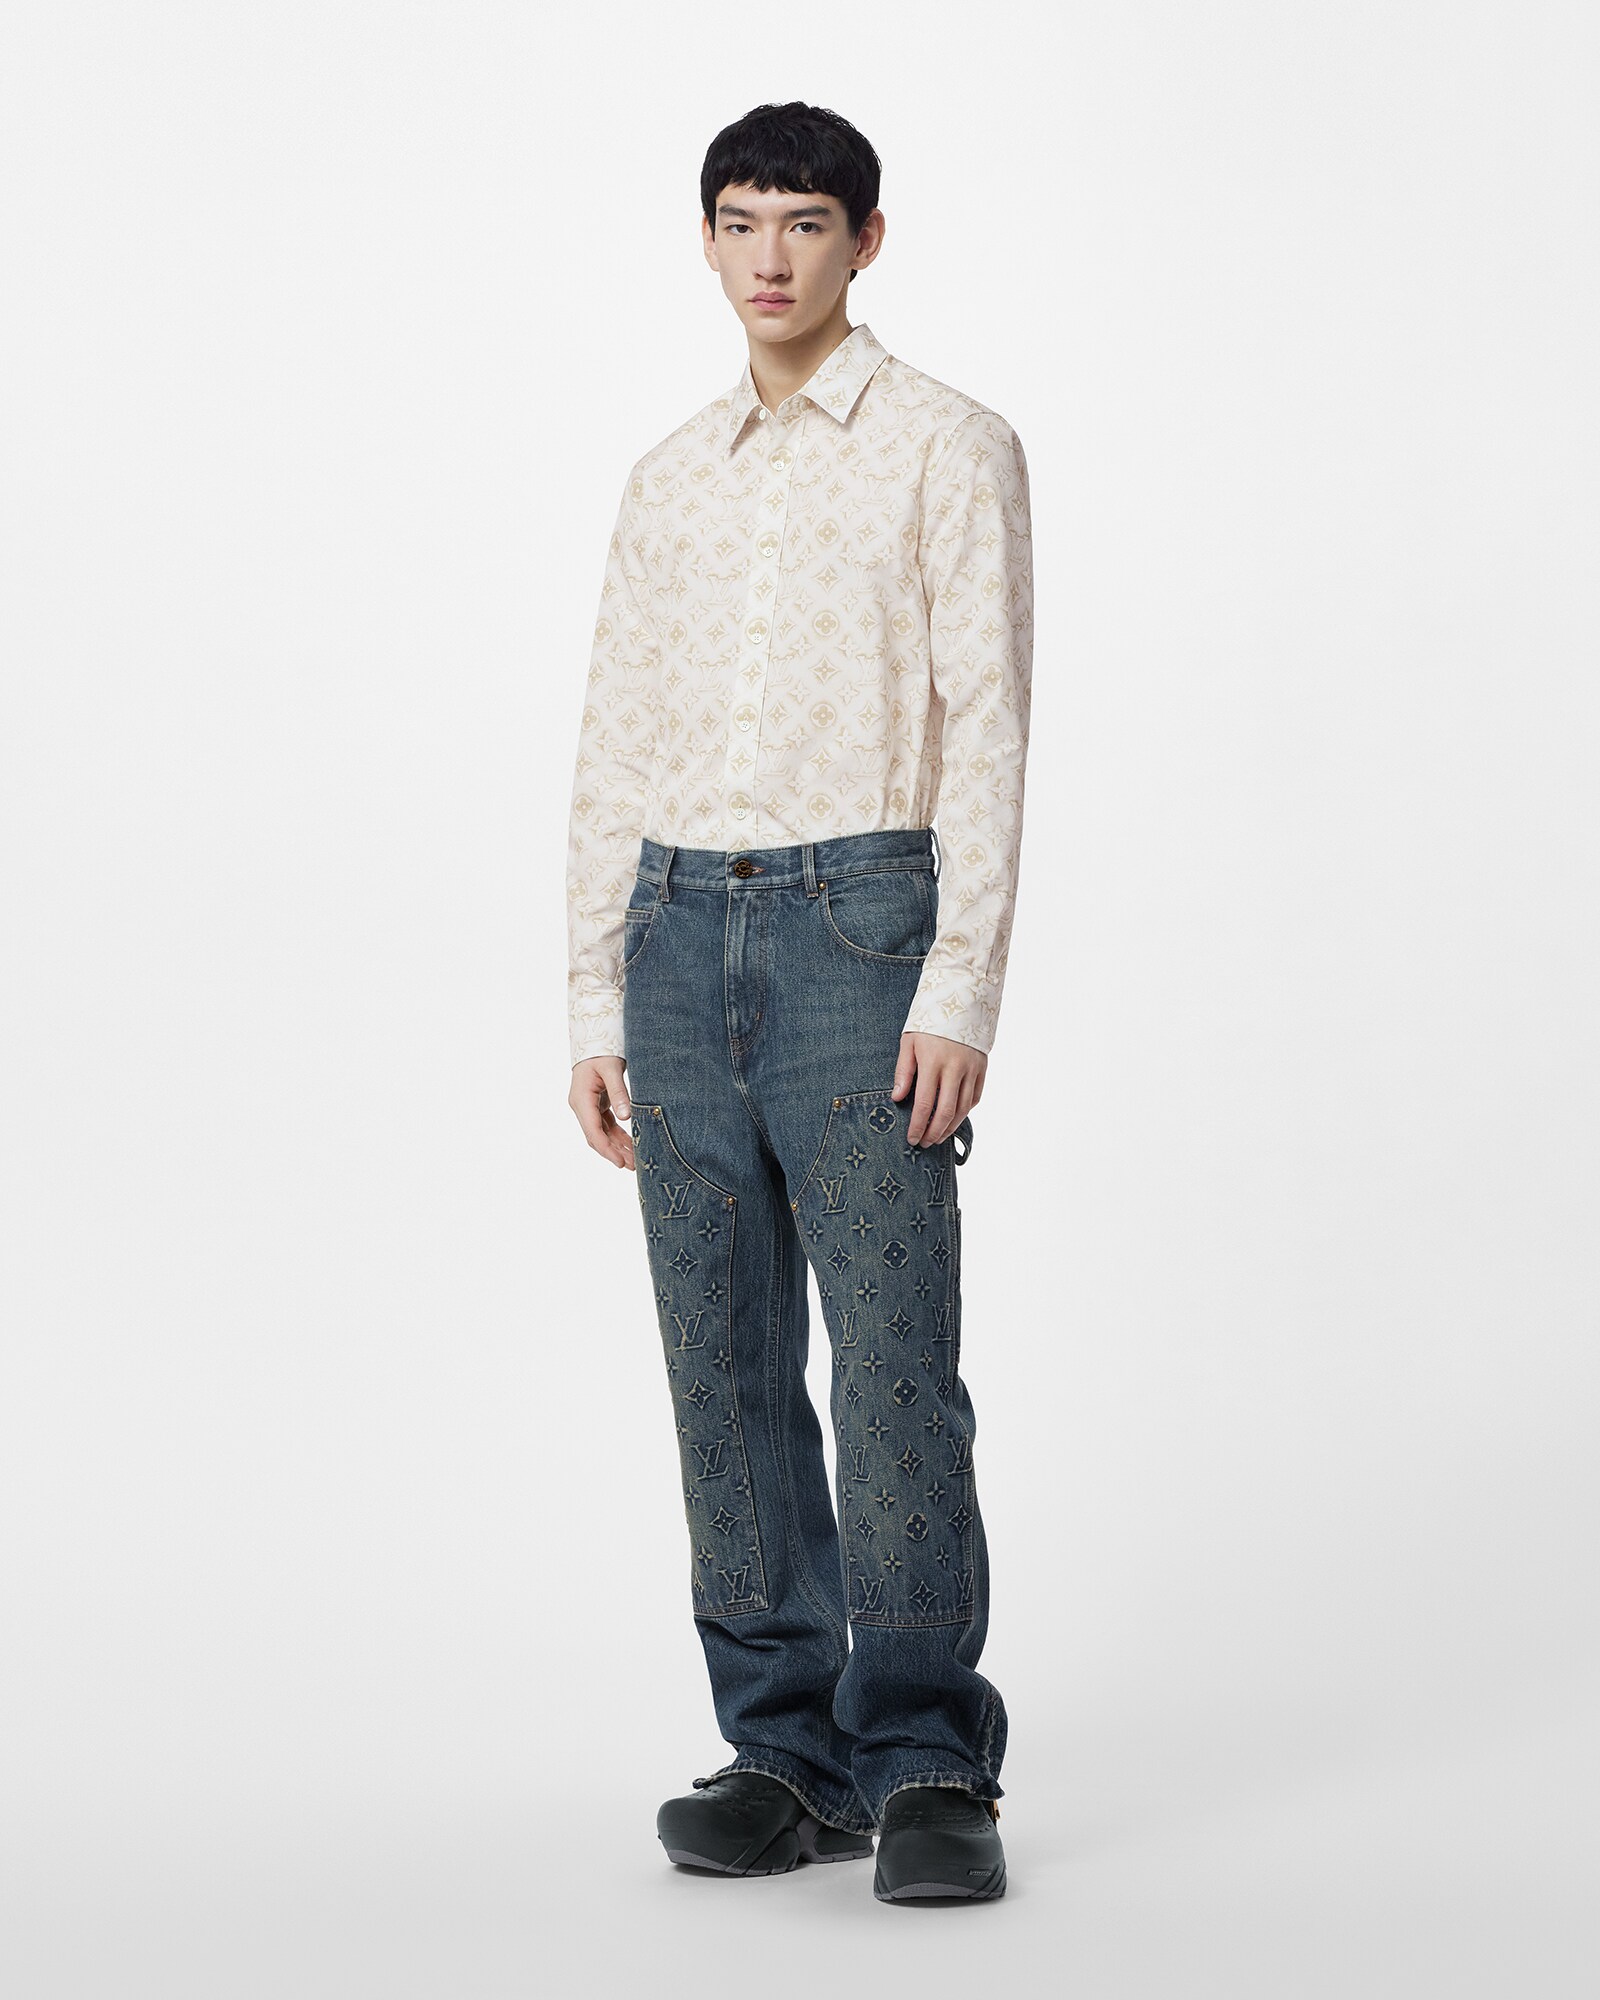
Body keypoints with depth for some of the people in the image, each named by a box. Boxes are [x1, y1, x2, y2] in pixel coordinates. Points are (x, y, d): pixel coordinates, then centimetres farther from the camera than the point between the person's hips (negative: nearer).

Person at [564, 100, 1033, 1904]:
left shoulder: (950, 449, 1)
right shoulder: (669, 479, 16)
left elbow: (985, 729, -6)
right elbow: (615, 752, 16)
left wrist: (960, 992, -14)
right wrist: (595, 1006, 9)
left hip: (860, 924, -5)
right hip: (684, 934, 5)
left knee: (893, 1366, -9)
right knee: (726, 1371, 5)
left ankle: (927, 1766, -2)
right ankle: (790, 1752, 12)